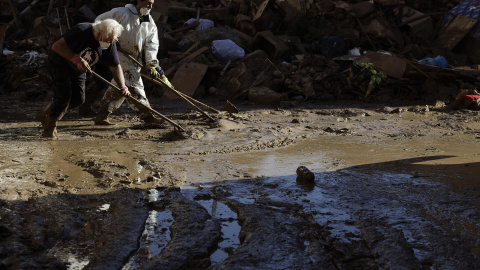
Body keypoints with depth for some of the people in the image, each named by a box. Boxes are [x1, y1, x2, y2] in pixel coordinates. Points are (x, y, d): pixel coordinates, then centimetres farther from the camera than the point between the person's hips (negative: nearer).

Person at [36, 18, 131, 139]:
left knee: (78, 99, 0)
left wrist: (123, 86, -21)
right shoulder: (82, 31, -33)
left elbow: (115, 67, -8)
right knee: (64, 95, -15)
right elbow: (57, 46, -33)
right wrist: (77, 59, -38)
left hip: (78, 69, 7)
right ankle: (50, 127, 6)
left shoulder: (110, 45, -14)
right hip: (59, 60, -7)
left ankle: (45, 115, 18)